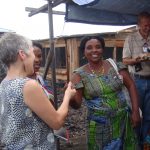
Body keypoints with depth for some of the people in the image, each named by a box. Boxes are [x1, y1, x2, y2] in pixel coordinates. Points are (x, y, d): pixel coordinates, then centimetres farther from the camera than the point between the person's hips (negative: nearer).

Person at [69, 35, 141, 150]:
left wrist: (135, 111, -5)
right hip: (99, 126, -2)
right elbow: (77, 104, -11)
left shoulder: (115, 65, -3)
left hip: (123, 121, 2)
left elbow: (131, 86, 1)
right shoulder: (80, 74, -8)